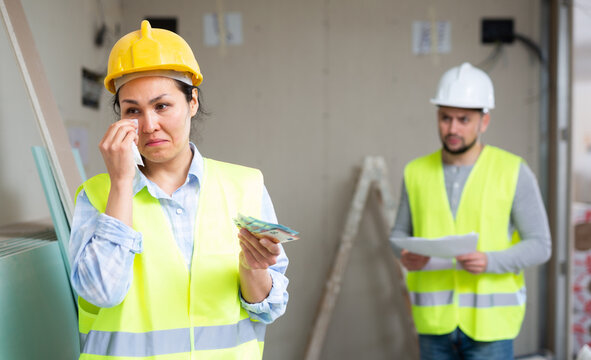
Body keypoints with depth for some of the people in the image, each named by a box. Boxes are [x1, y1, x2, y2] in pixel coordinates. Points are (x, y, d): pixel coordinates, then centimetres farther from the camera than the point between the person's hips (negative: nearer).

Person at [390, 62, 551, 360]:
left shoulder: (513, 172, -8)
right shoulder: (417, 172, 1)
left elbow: (539, 246, -7)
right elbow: (400, 234, 11)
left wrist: (489, 262, -26)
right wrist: (407, 256, -14)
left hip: (489, 319, -3)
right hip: (436, 318, 3)